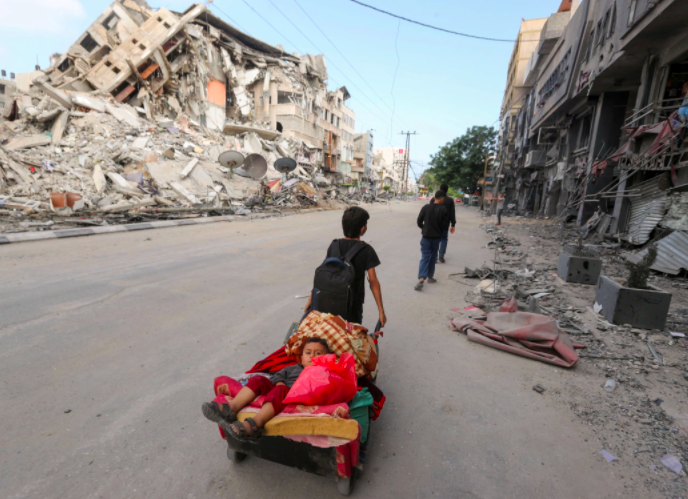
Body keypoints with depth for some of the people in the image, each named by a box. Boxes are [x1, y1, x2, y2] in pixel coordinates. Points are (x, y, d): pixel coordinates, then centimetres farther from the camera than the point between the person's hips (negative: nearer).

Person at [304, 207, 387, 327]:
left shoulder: (334, 245, -3)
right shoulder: (366, 250, -13)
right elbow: (373, 281, -16)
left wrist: (311, 299, 4)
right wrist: (381, 310, -12)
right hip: (353, 304, -3)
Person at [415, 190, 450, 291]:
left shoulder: (426, 207, -5)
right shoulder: (444, 210, -10)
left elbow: (419, 221, -1)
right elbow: (445, 226, -8)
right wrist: (440, 232, 11)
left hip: (426, 236, 0)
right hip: (437, 237, 0)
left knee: (425, 257, 0)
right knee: (433, 257, 16)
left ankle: (421, 278, -17)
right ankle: (430, 277, 26)